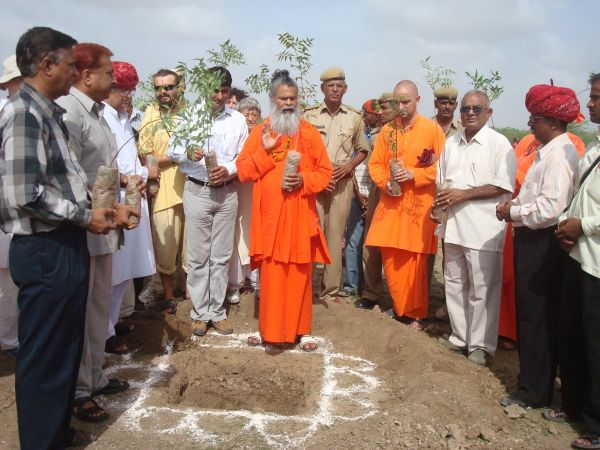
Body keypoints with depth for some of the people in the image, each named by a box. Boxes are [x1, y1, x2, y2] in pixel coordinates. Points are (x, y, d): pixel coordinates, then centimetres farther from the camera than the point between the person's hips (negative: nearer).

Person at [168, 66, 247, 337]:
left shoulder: (238, 120, 6)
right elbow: (172, 150, -1)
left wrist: (228, 170, -15)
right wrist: (189, 153, -22)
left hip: (227, 191, 1)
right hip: (197, 191, -1)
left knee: (221, 256, 7)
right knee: (198, 256, 3)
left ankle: (217, 311, 18)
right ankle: (200, 312, 15)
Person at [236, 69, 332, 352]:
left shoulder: (309, 133, 5)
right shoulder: (259, 132, 7)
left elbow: (325, 172, 4)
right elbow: (243, 170, 2)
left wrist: (303, 180, -13)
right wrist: (264, 151, -11)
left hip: (300, 216, 0)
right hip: (269, 216, 0)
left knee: (300, 274, 5)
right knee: (271, 275, 1)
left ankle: (301, 329, 18)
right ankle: (271, 331, 12)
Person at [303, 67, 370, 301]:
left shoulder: (354, 118, 8)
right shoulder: (309, 116, 3)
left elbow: (362, 150, 16)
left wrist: (348, 166, -3)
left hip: (343, 183, 2)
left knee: (335, 235, 5)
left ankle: (331, 288, 13)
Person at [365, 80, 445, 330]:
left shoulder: (432, 129, -2)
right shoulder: (387, 130, 10)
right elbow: (375, 164, 11)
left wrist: (413, 174, -16)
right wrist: (385, 182, -8)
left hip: (418, 205, -3)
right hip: (390, 203, 4)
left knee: (415, 261, 0)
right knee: (391, 259, 5)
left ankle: (415, 313, 15)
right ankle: (399, 306, 23)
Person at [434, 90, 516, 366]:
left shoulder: (499, 144, -6)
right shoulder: (451, 143, 13)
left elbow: (503, 186, -12)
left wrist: (463, 194, -15)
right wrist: (439, 201, 2)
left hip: (483, 228, -6)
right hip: (453, 224, 7)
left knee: (482, 289, 0)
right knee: (454, 284, 14)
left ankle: (481, 345, 15)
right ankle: (460, 337, 29)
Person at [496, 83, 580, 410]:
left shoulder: (559, 154, -17)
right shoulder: (548, 150, 12)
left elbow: (550, 208, -24)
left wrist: (513, 212, -11)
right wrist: (513, 207, 4)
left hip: (541, 244, -10)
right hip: (531, 240, 10)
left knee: (534, 318, 0)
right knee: (532, 316, 17)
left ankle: (534, 392, 14)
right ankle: (537, 382, 31)